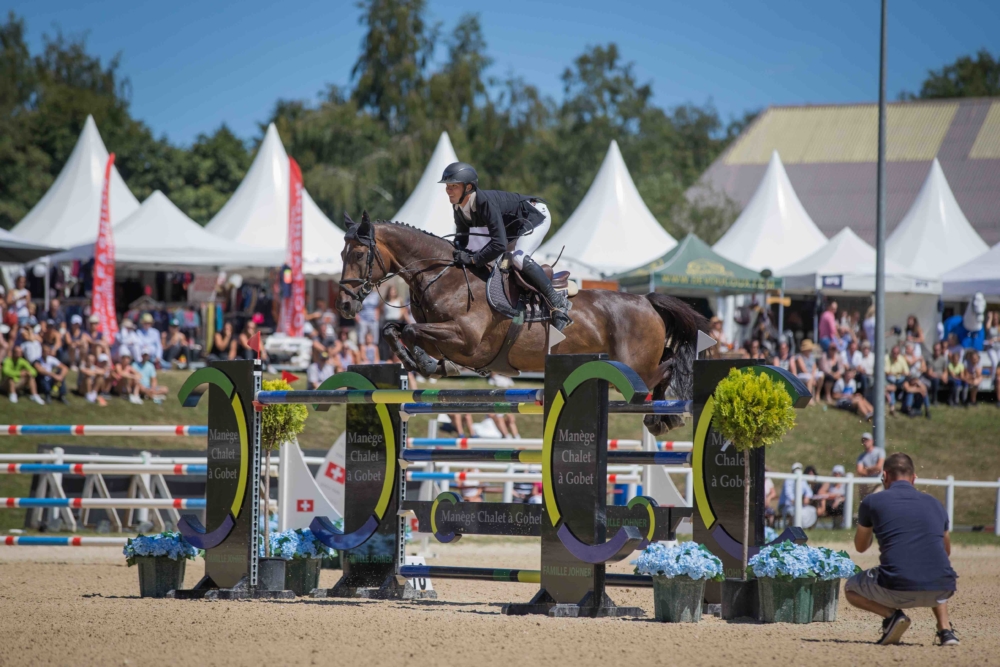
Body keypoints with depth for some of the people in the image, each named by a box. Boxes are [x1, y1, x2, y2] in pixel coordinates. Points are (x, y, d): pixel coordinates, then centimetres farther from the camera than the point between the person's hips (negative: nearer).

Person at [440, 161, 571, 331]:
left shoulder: (485, 202, -38)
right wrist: (459, 254, -21)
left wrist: (473, 259, -38)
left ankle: (558, 303, -20)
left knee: (519, 258, -30)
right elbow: (462, 237, 1)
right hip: (513, 226, 10)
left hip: (536, 215, -10)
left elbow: (500, 244, -42)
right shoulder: (459, 208, -12)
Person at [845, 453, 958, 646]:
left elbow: (861, 547, 26)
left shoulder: (872, 502, 8)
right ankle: (945, 629, 19)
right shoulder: (935, 504, 17)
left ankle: (892, 615, 1)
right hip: (940, 591, 4)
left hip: (897, 590, -4)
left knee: (851, 589, 28)